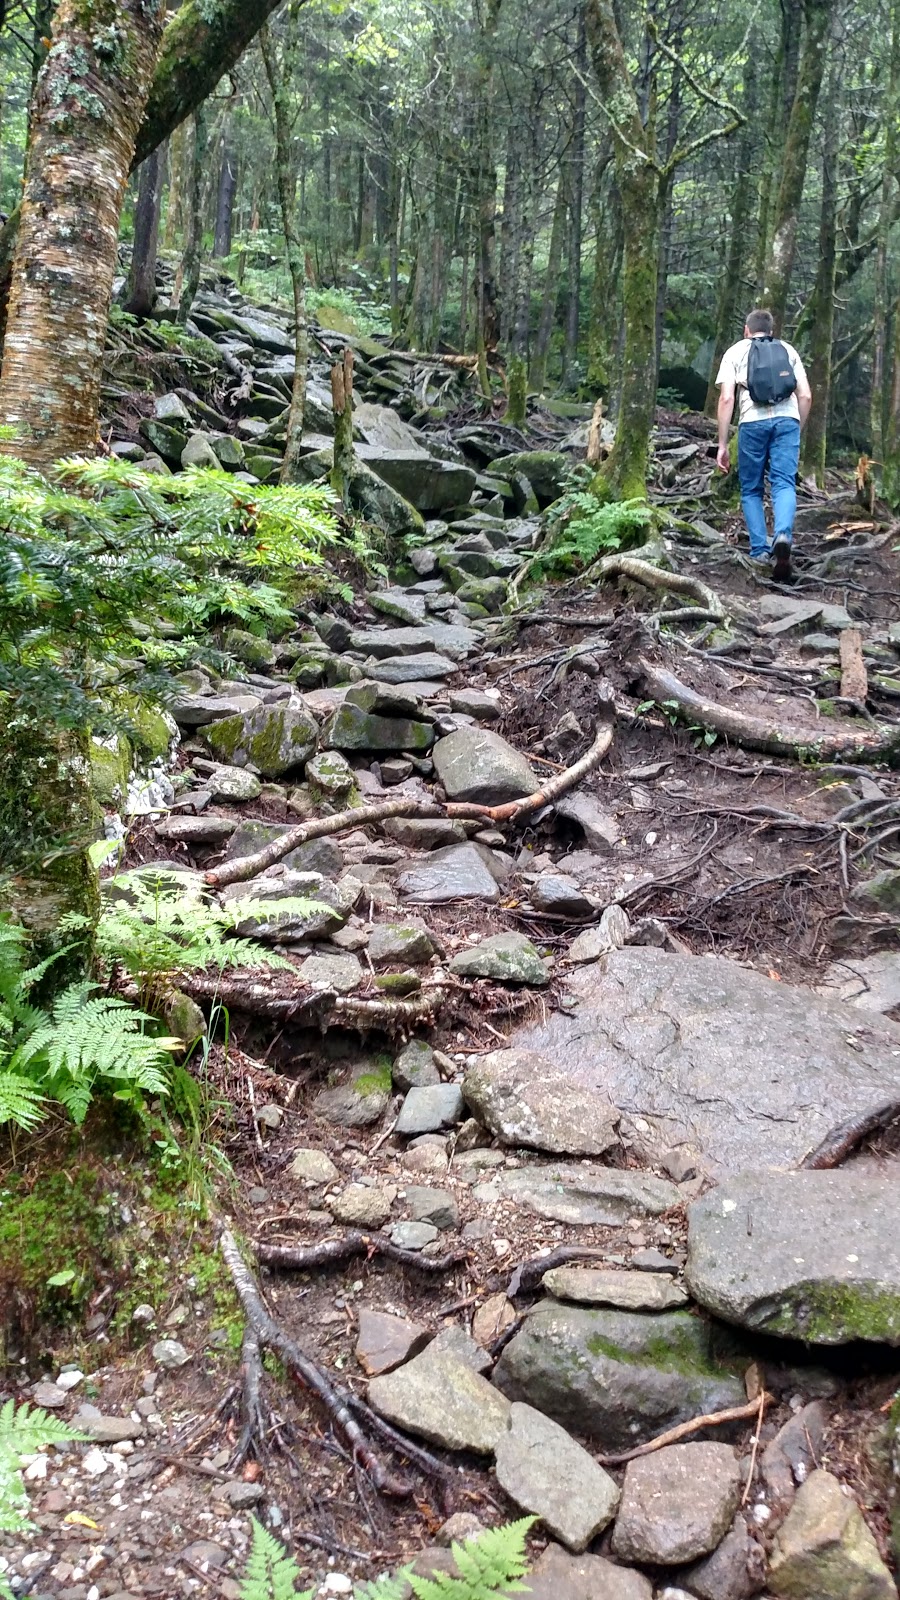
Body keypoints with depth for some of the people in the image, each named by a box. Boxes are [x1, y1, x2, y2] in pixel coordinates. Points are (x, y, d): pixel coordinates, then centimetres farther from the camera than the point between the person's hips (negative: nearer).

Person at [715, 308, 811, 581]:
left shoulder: (736, 351, 17)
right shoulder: (787, 350, 23)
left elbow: (726, 399, 4)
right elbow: (806, 396, 14)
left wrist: (722, 445, 5)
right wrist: (798, 429, 28)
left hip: (753, 422, -1)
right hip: (787, 419, 1)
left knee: (751, 489, 11)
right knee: (784, 484, -3)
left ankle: (759, 550, 4)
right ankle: (783, 535, -29)